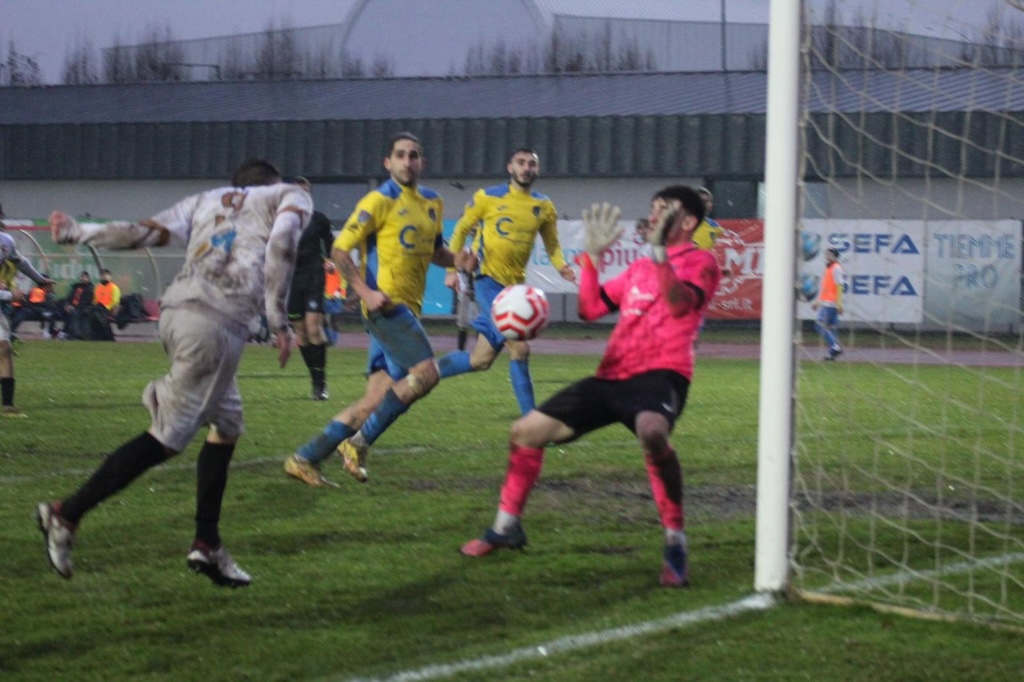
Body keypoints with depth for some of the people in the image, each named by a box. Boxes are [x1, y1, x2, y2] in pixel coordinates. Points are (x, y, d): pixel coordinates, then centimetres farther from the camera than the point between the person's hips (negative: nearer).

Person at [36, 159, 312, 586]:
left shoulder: (207, 200, 29)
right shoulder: (292, 196, 18)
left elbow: (148, 232, 13)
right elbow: (280, 245, -3)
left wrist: (76, 232, 18)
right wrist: (279, 322, -2)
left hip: (176, 311, 7)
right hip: (216, 325, -7)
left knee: (226, 426, 20)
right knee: (167, 438, -4)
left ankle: (207, 545, 19)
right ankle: (67, 515, -8)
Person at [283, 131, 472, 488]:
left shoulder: (433, 203, 15)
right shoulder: (379, 201, -7)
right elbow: (339, 250, -8)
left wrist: (455, 259, 7)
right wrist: (365, 292, -19)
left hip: (407, 310, 8)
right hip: (387, 304, -8)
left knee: (379, 398, 4)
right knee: (426, 373, -21)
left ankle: (305, 458, 8)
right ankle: (360, 443, -10)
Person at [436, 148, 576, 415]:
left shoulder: (544, 207, 7)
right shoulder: (487, 197, -3)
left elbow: (552, 244, 14)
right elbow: (461, 229, 5)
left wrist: (561, 266, -8)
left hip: (515, 286, 6)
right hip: (488, 280, -6)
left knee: (480, 360, 8)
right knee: (520, 348, -18)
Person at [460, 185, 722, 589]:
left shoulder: (699, 261, 1)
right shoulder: (639, 268, 23)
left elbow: (681, 304, -20)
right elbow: (590, 308, 20)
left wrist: (659, 252, -29)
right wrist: (593, 255, 12)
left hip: (660, 374, -8)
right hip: (612, 375, 8)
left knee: (650, 431, -42)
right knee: (525, 431, 8)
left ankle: (675, 544, -31)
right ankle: (507, 528, 28)